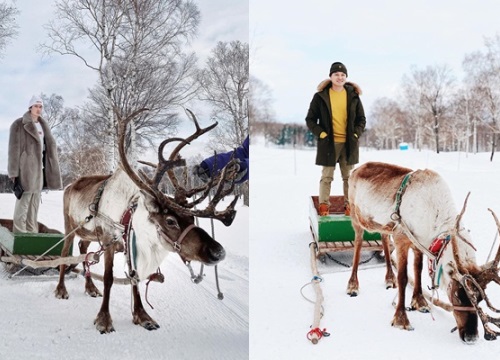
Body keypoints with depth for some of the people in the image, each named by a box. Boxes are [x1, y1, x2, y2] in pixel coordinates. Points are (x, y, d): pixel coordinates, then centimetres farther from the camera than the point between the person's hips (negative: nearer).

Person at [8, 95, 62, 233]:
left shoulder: (43, 126, 16)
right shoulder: (19, 124, -4)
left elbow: (49, 146, 16)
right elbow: (14, 148, -8)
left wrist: (50, 170, 9)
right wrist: (14, 172, -14)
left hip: (39, 167, 7)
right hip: (26, 168, -7)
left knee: (34, 202, 8)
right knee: (23, 202, -10)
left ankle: (32, 233, 12)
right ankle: (19, 235, -9)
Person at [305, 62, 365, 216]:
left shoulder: (353, 96, 5)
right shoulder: (321, 96, -1)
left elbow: (361, 119, 12)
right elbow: (310, 119, 2)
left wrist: (356, 134, -2)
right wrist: (321, 134, -9)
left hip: (349, 143, 2)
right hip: (329, 142, -2)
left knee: (348, 176, 9)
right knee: (327, 176, 1)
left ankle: (349, 204, 18)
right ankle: (324, 204, 10)